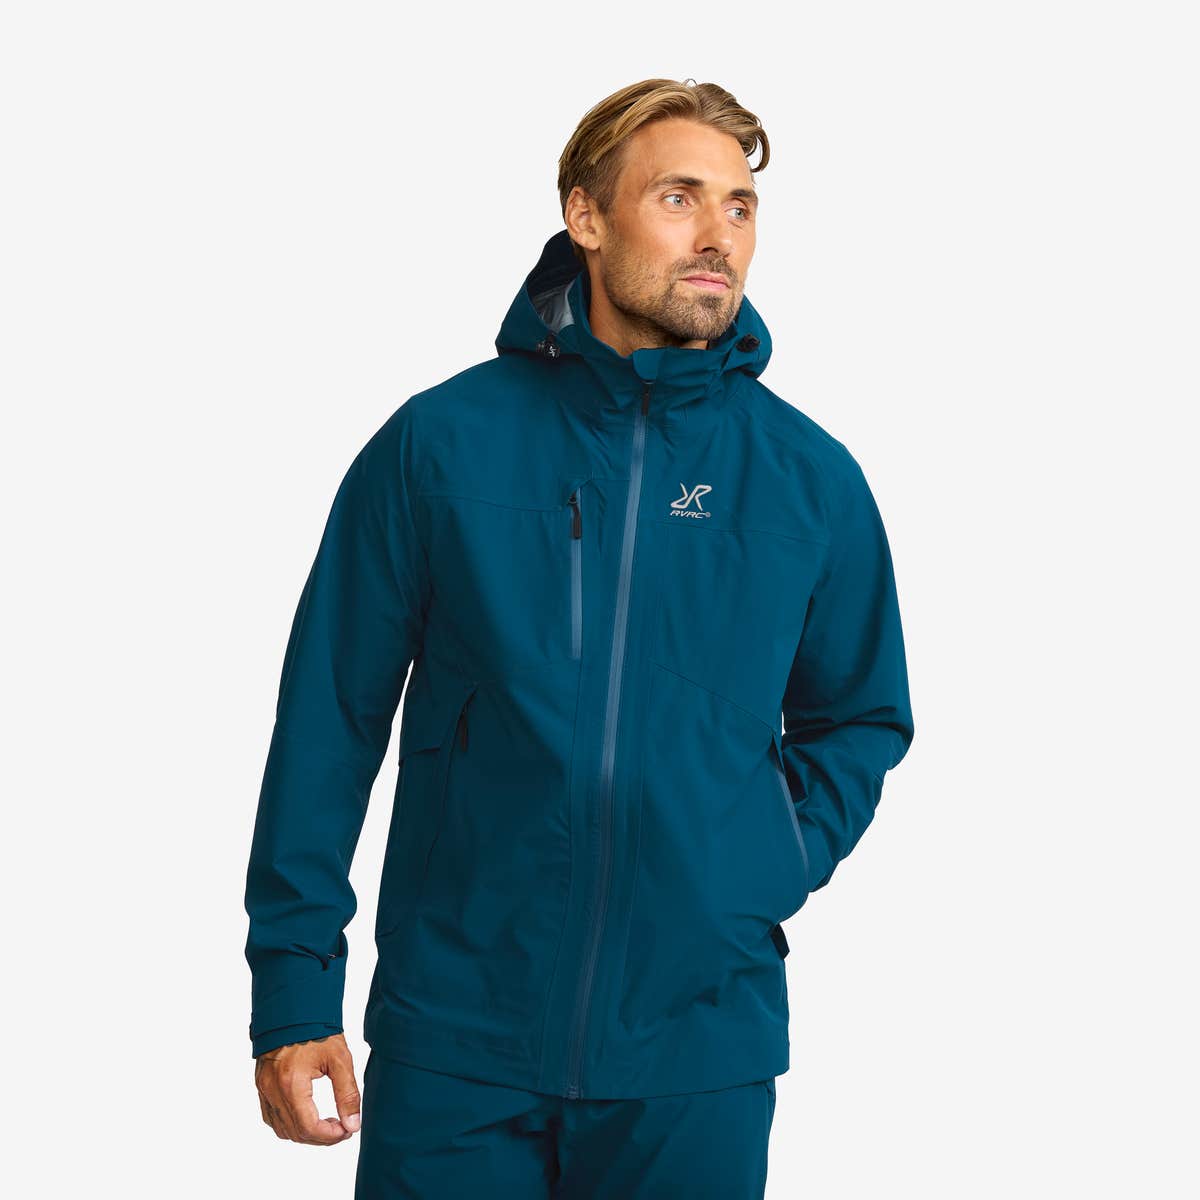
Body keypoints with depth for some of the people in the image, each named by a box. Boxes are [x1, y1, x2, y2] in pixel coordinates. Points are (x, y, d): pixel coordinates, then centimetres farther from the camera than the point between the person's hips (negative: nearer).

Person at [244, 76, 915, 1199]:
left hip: (700, 1057, 1)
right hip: (451, 1041, -1)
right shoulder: (442, 443, -2)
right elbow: (330, 719, 0)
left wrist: (778, 868, -1)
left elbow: (861, 719, 16)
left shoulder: (813, 479, 3)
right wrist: (293, 982, -3)